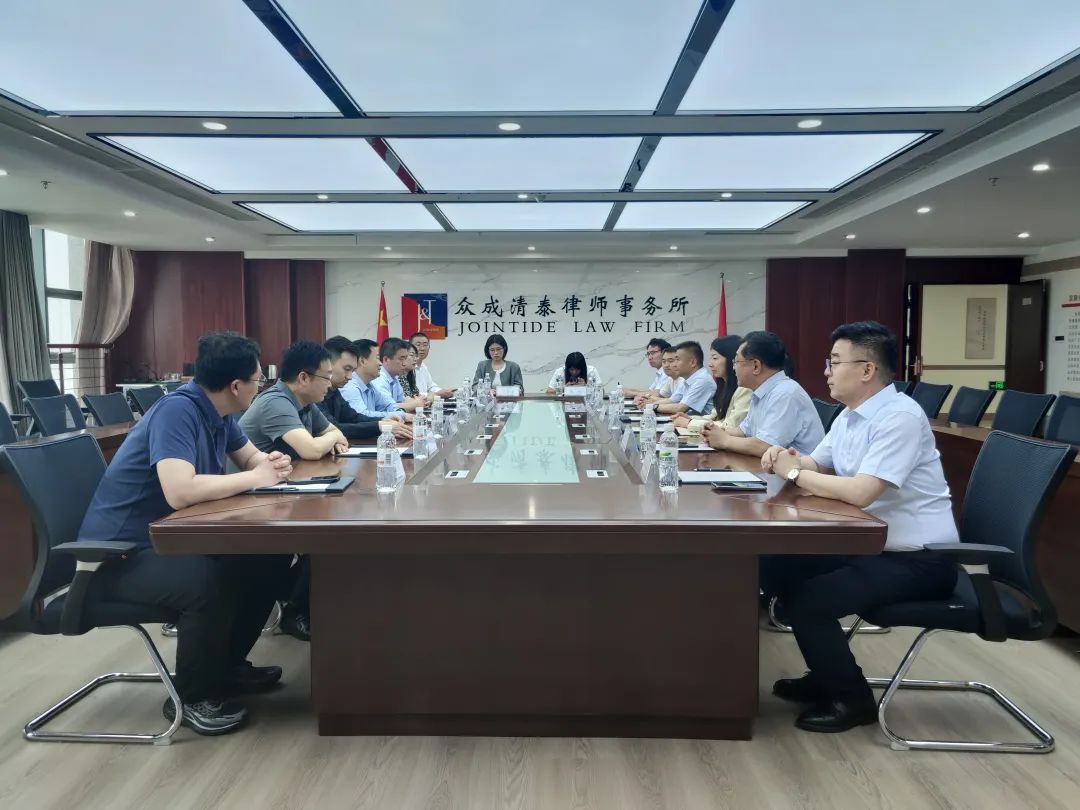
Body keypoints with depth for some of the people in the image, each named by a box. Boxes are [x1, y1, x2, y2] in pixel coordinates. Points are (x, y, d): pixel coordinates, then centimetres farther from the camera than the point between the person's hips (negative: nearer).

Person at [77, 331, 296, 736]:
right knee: (208, 581, -34)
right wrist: (253, 478, -25)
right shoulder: (178, 410, -26)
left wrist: (272, 463, -9)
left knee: (272, 557, 1)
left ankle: (226, 665, 18)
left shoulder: (217, 411, 1)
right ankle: (191, 695, -8)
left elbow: (250, 456, 16)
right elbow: (180, 492, -38)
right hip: (118, 555, -9)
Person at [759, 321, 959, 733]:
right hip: (871, 544, 9)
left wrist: (795, 473, -18)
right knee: (777, 569, 2)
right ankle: (827, 677, 19)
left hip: (917, 558, -9)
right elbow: (815, 467, 15)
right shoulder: (849, 416, 7)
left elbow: (860, 492, -31)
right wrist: (787, 458, -8)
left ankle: (851, 698, 5)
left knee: (807, 599, -20)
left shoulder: (900, 417, -22)